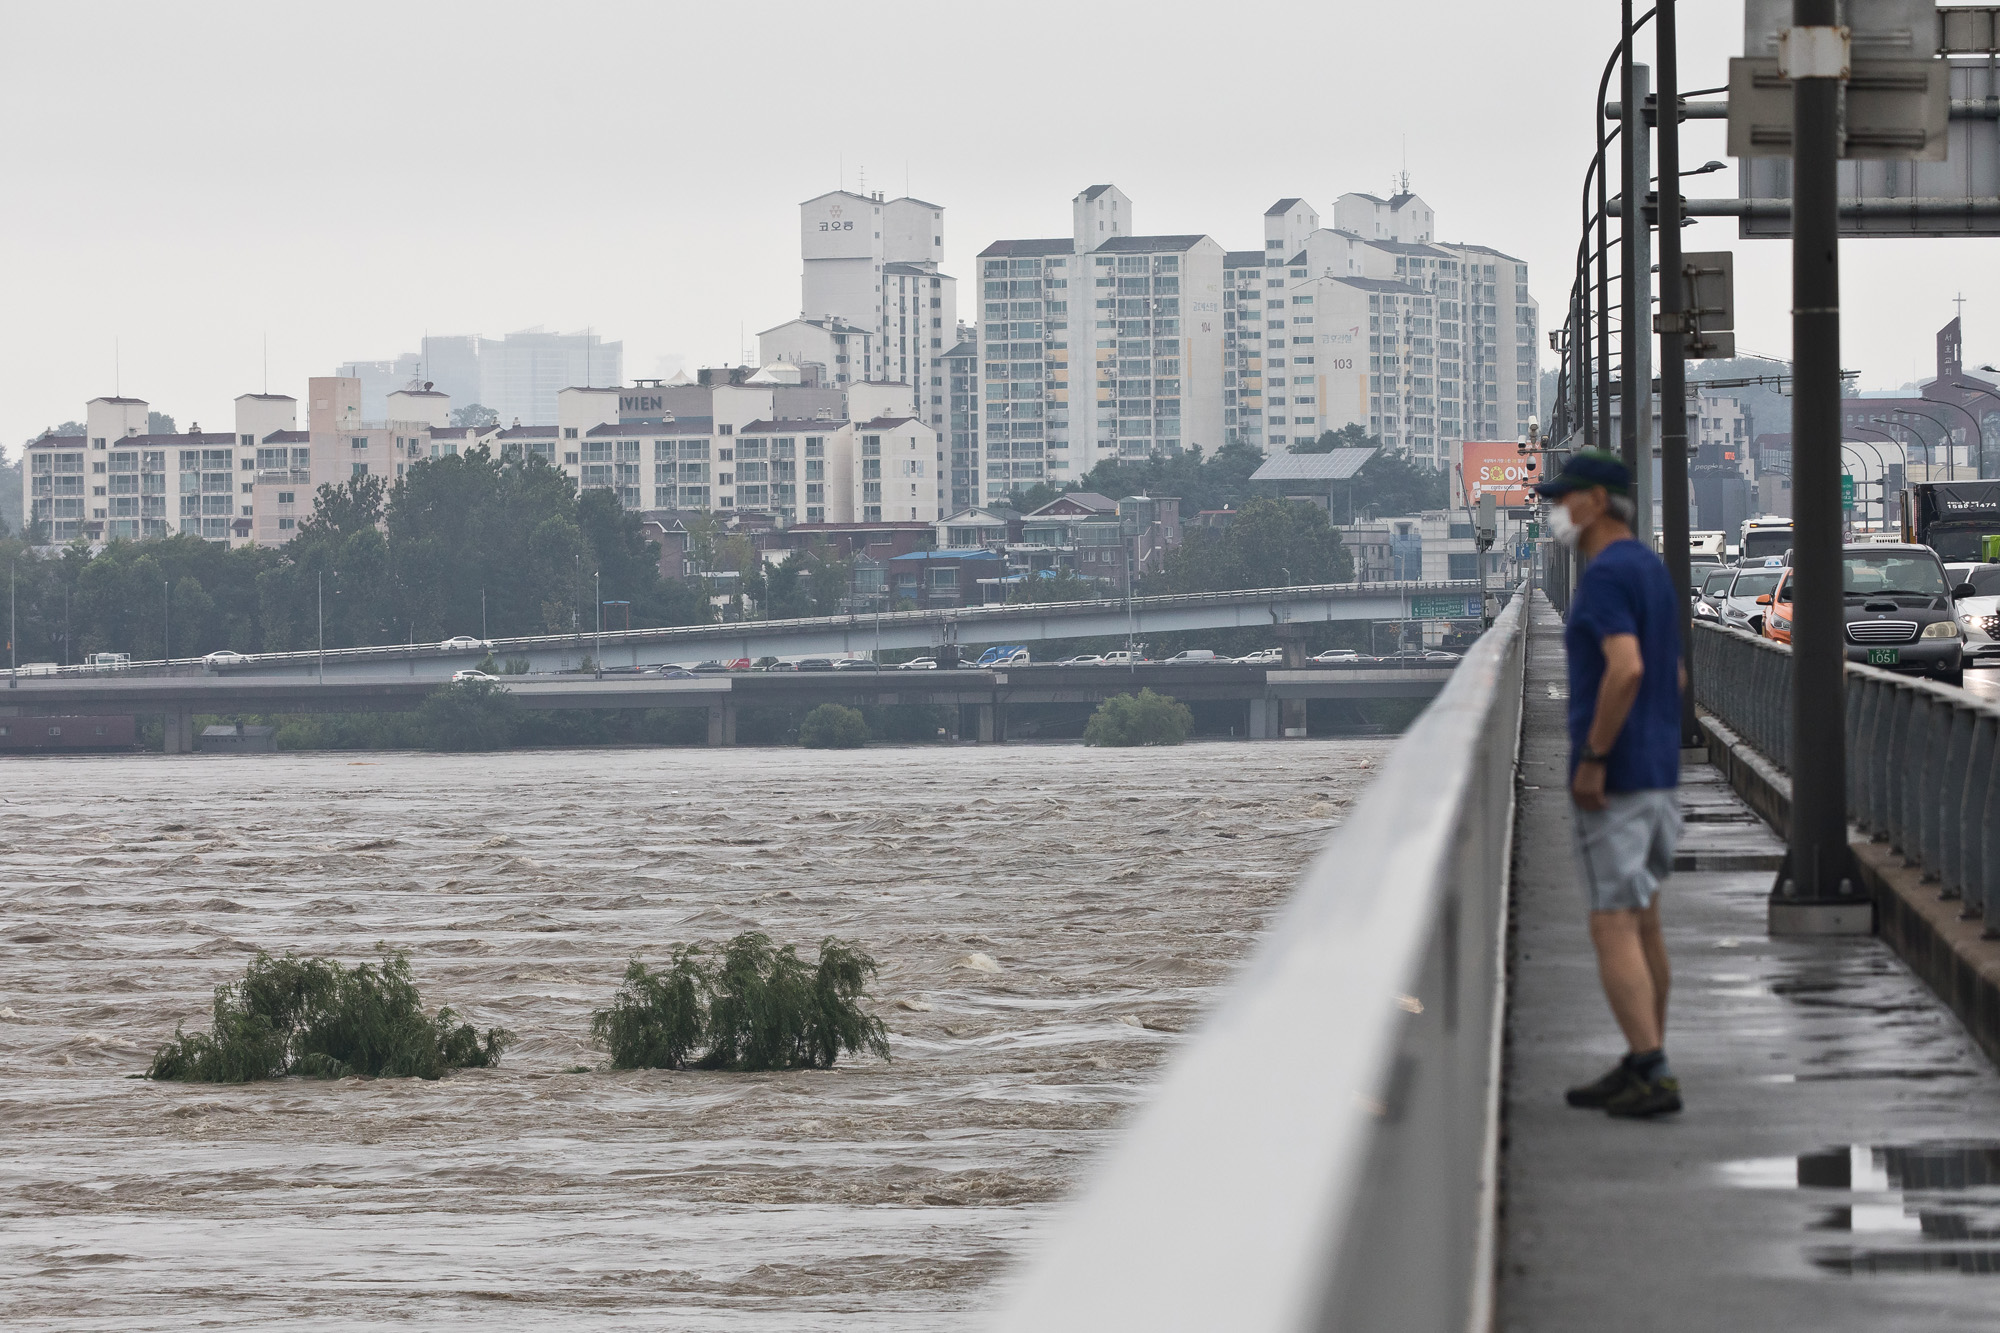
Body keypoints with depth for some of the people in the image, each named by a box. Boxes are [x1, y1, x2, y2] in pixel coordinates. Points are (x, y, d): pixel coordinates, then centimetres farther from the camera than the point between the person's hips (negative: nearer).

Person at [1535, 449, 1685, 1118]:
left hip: (1613, 779, -10)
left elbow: (1626, 668, -29)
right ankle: (1641, 1068, 18)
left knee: (1613, 928, -9)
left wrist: (1593, 758, -24)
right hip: (1658, 769, 10)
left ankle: (1653, 1075, -14)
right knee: (1642, 922, 14)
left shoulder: (1605, 574, -16)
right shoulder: (1652, 571, 15)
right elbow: (1675, 678, 22)